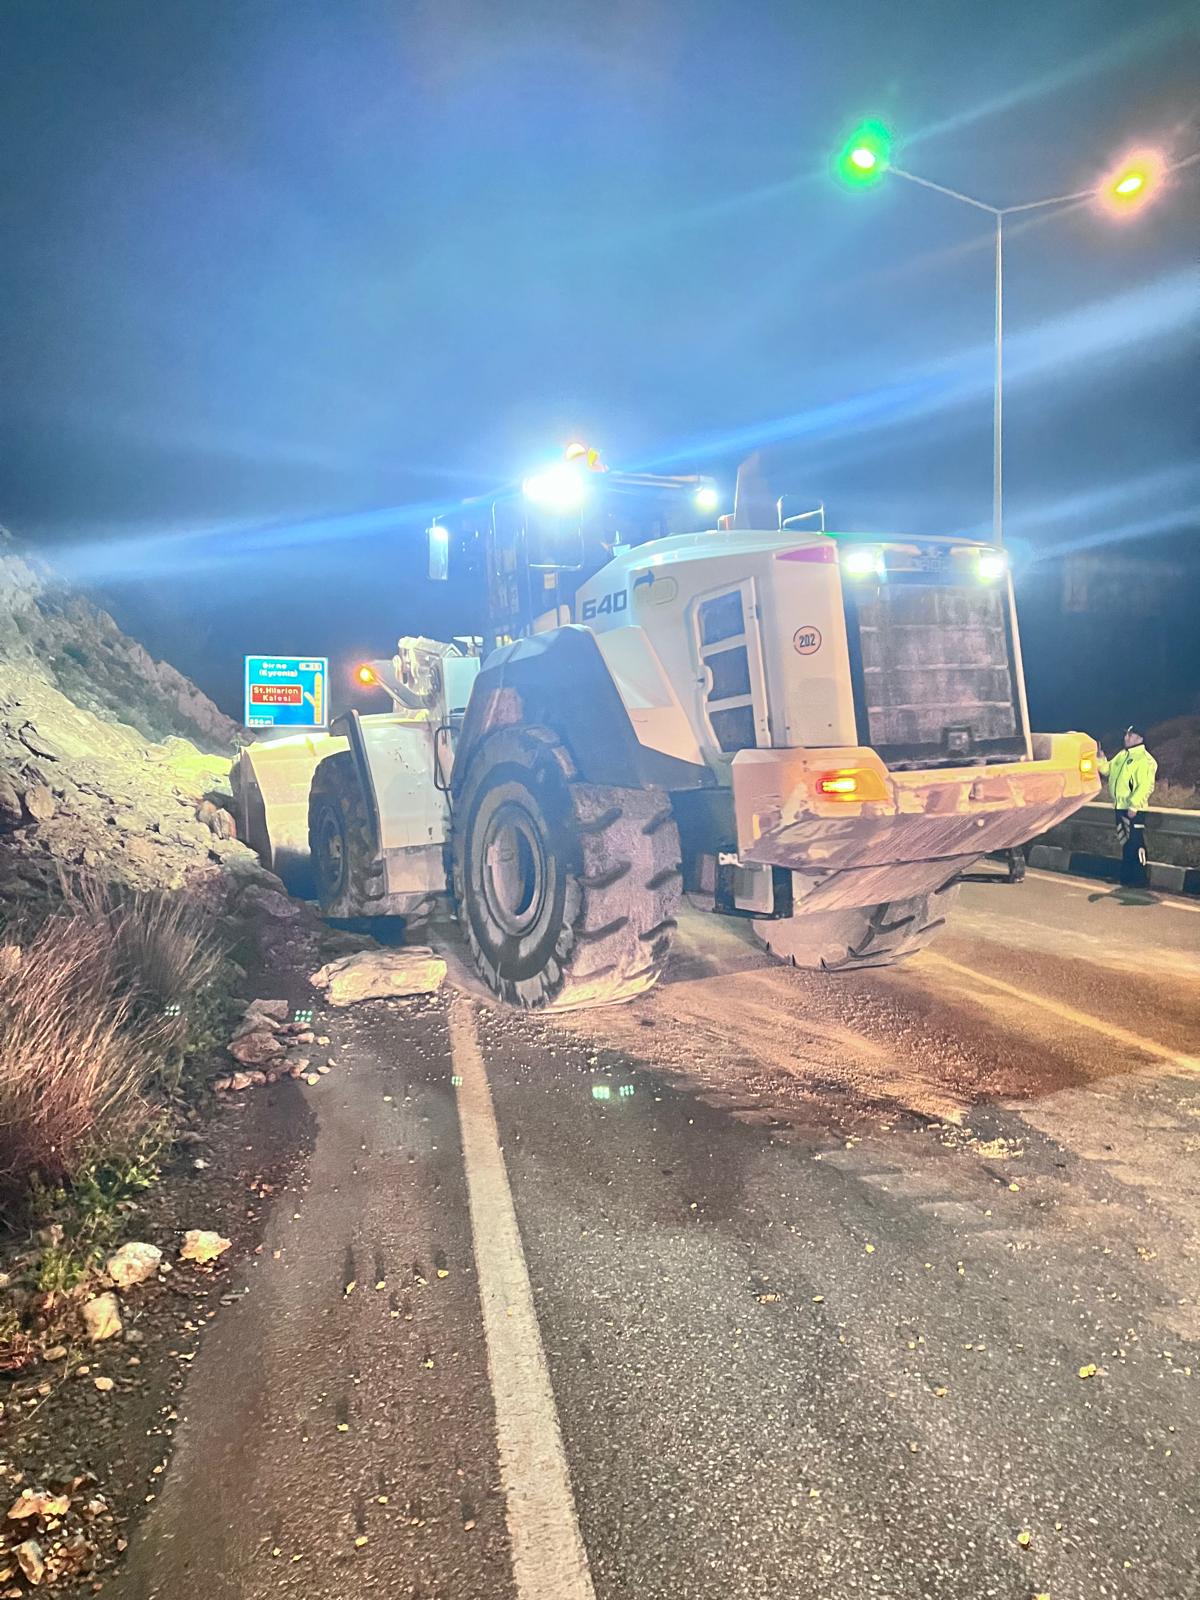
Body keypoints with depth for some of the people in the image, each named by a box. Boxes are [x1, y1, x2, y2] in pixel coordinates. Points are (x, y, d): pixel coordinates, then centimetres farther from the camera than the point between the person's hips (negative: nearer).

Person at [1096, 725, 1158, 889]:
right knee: (1125, 843, 15)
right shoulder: (1122, 756, 13)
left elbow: (1145, 786, -20)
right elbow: (1108, 770, 20)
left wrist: (1133, 805, -24)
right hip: (1120, 807, 9)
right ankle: (1127, 877, 24)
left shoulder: (1144, 759, -14)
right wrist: (1101, 760, 1)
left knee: (1135, 844, -7)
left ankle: (1140, 879, 0)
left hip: (1134, 810, -9)